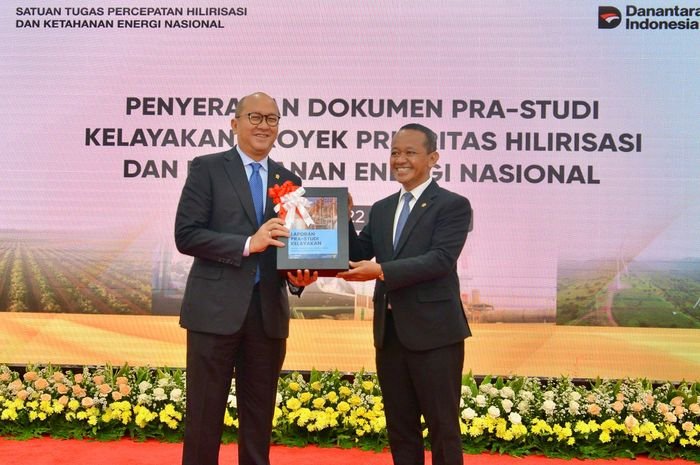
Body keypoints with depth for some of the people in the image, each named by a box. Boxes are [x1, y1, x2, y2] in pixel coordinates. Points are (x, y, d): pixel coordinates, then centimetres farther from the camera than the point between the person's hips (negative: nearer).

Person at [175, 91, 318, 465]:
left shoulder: (289, 181, 13)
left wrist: (299, 276, -7)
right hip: (216, 309, -4)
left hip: (269, 313, 4)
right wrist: (248, 244, -18)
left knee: (259, 419, 12)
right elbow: (186, 235, -9)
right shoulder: (207, 168, 0)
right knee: (204, 417, 3)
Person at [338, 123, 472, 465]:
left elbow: (441, 258, -19)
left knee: (442, 426, 5)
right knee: (399, 426, 15)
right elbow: (359, 255, 8)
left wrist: (382, 271, -27)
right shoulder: (381, 209, 14)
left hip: (434, 332, -6)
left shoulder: (453, 205, -6)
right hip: (389, 332, 6)